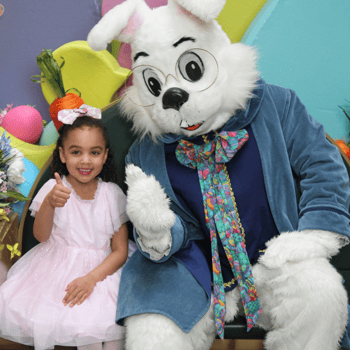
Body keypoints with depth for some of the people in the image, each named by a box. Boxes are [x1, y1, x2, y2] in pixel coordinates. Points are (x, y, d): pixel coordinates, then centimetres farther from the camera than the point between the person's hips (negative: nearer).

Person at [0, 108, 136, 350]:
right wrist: (49, 203, -30)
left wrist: (91, 278, -17)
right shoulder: (54, 188, -1)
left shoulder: (112, 194, -1)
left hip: (101, 268, 0)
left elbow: (120, 251, -2)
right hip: (56, 268, 0)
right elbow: (41, 236, -12)